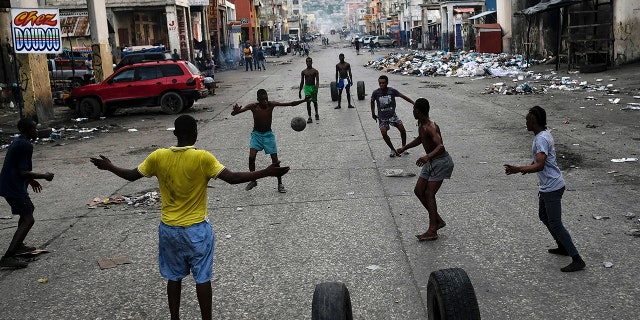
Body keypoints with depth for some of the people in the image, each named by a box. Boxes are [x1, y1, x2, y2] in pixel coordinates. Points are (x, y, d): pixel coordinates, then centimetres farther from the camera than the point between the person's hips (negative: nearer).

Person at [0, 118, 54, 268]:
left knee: (27, 212, 27)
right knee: (28, 220, -11)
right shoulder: (26, 145, -17)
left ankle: (18, 245, 38)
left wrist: (31, 180, 26)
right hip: (14, 188, -10)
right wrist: (44, 176, -9)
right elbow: (23, 172, -20)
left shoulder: (17, 143, 14)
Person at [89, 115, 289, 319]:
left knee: (174, 277, 17)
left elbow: (131, 175, 6)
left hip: (169, 228, 4)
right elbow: (233, 178, -20)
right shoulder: (203, 158, -17)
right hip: (197, 229, -3)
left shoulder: (158, 157, -6)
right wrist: (268, 172, -18)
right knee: (202, 278, 8)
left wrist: (109, 167, 24)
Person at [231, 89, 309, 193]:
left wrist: (303, 100, -31)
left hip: (268, 134, 0)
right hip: (256, 134, 0)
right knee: (251, 157, -16)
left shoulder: (271, 104, -15)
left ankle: (280, 183, 9)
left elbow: (291, 104, -16)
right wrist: (236, 111, -46)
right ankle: (253, 180, 5)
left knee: (275, 159, -3)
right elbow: (233, 114, -21)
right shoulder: (253, 106, -17)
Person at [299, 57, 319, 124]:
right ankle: (309, 118, -12)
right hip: (306, 87, 1)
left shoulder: (315, 71, -1)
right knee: (308, 102, -11)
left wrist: (316, 88, -25)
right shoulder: (303, 72, 6)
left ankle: (316, 114, 37)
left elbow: (317, 81, -9)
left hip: (313, 87, -1)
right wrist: (300, 91, 11)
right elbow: (302, 82, 11)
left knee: (315, 102, 13)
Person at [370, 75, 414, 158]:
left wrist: (414, 103, -11)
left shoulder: (392, 91, -14)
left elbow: (403, 96, -7)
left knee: (402, 130, -5)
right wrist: (373, 113, 12)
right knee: (384, 133, -17)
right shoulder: (376, 93, -13)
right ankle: (393, 150, 1)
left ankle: (404, 147, 19)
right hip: (382, 117, -1)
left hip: (392, 115, 1)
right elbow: (372, 102, 6)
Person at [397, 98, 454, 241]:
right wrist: (405, 148, 28)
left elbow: (441, 146, -39)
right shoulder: (421, 125, 5)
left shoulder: (430, 127, -25)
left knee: (429, 194, -12)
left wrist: (427, 156, -54)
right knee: (418, 191, 7)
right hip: (431, 162, 10)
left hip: (441, 162, -10)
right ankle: (438, 220, 18)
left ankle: (432, 231, -7)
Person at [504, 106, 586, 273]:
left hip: (552, 187, -11)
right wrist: (528, 167, 35)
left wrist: (519, 170, -38)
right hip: (546, 186, 11)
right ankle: (563, 247, 37)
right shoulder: (544, 134, 8)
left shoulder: (541, 139, -24)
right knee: (544, 216, 23)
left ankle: (577, 260, 0)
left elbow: (540, 165, -34)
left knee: (555, 224, -6)